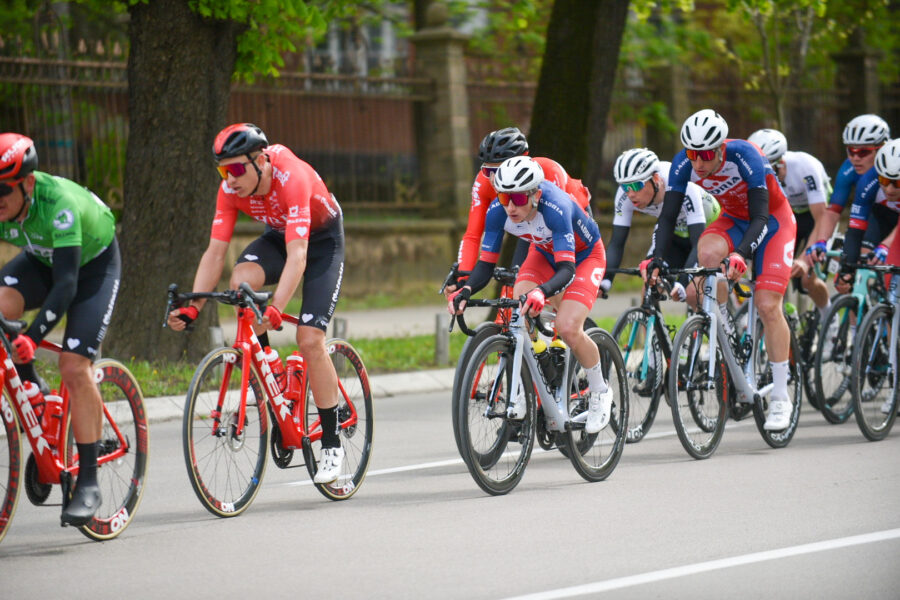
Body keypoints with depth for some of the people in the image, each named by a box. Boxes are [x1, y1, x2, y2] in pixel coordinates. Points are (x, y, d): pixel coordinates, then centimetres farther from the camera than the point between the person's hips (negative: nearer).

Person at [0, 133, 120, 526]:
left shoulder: (59, 204, -39)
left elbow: (66, 283, -43)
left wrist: (33, 337, -54)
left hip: (94, 263, -5)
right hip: (42, 260, 5)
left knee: (74, 367, -18)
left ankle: (88, 483, -10)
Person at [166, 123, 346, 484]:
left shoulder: (291, 178, -38)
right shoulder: (231, 189, -20)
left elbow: (297, 255, -44)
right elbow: (215, 252, -19)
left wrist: (275, 309, -56)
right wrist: (192, 308, -32)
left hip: (322, 238, -5)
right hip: (278, 236, 5)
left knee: (310, 339, -16)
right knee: (241, 281, -30)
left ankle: (332, 444, -5)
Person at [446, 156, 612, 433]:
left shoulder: (554, 207, -41)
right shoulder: (498, 211, -27)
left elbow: (566, 270, -46)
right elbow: (486, 264, -23)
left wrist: (541, 292, -66)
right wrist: (466, 291, -44)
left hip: (585, 256, -5)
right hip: (544, 253, 5)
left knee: (567, 328, -23)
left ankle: (600, 392, 3)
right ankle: (522, 390, -6)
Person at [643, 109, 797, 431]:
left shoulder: (744, 156, -33)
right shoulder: (684, 163, -21)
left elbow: (760, 216, -34)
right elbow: (668, 215, -19)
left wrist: (741, 254, -50)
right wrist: (656, 257, -34)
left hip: (773, 221, -4)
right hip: (734, 220, 4)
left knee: (767, 306, -13)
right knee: (707, 252, -32)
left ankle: (780, 398, -3)